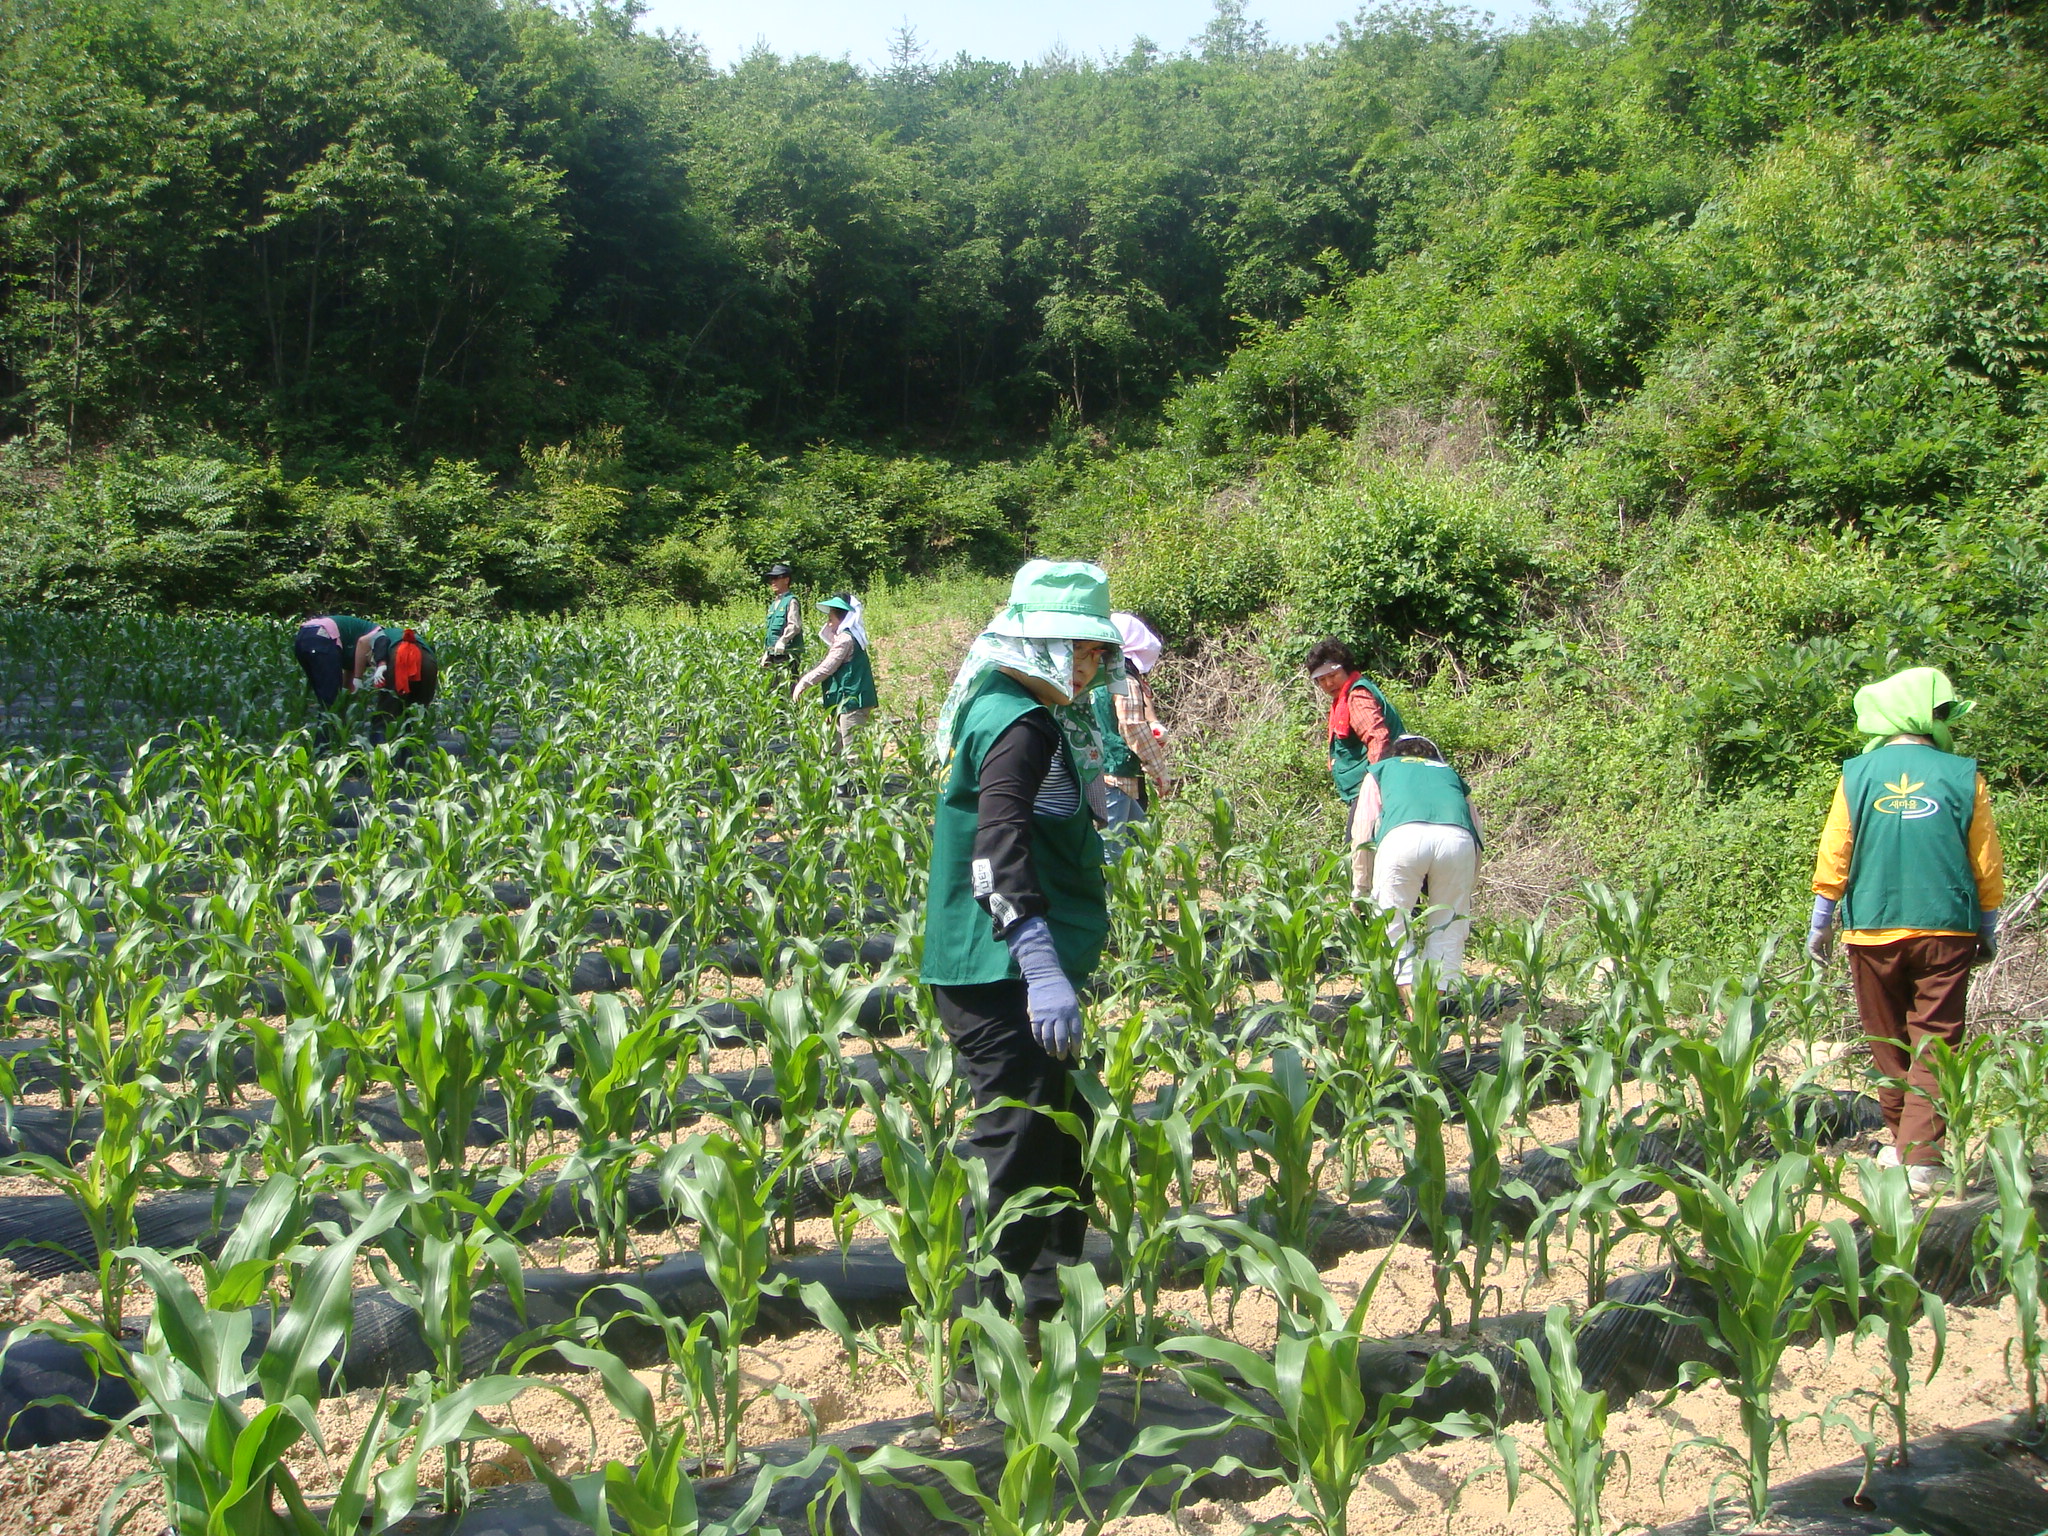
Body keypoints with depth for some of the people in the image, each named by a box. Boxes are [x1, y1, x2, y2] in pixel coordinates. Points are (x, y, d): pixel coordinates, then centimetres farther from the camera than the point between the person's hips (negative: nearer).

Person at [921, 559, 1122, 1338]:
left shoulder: (1006, 711, 16)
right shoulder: (1019, 721, -17)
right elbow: (999, 839, -32)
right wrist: (1042, 967, -39)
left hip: (1014, 975, 11)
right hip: (1003, 976, -11)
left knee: (1064, 1135, 22)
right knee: (1018, 1149, -6)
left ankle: (1049, 1289, 37)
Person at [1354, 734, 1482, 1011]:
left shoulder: (1380, 770, 35)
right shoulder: (1450, 773, 40)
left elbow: (1362, 834, 23)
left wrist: (1361, 891, 29)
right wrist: (1464, 893, 39)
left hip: (1404, 835, -2)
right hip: (1458, 839, 2)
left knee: (1395, 925, 10)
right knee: (1449, 928, 16)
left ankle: (1414, 1008, 2)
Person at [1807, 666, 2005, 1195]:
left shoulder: (1858, 774, -2)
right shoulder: (1963, 776, -3)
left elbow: (1833, 856, -1)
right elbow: (1987, 864, 2)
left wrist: (1821, 923, 8)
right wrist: (1988, 929, 14)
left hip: (1873, 932, 1)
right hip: (1946, 932, -1)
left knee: (1888, 1044, 14)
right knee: (1934, 1043, 2)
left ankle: (1901, 1143, 25)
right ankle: (1922, 1156, -4)